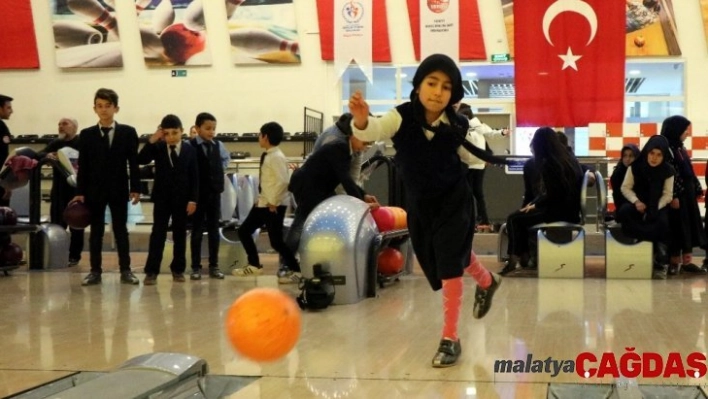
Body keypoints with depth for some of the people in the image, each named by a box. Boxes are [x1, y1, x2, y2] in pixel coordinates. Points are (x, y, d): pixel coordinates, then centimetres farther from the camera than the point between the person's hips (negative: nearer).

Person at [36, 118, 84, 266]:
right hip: (59, 188, 4)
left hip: (77, 188, -4)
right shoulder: (55, 143, 10)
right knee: (56, 223, 6)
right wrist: (48, 156, -23)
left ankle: (74, 255, 12)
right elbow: (38, 155, -1)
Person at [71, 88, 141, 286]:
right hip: (94, 190, 1)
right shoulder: (87, 134, 5)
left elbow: (133, 163, 1)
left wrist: (135, 188, -5)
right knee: (96, 231, 5)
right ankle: (95, 271, 10)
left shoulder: (128, 132, 2)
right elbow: (83, 166, 3)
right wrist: (80, 192, -2)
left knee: (121, 230, 5)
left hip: (119, 189, -1)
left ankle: (125, 270, 10)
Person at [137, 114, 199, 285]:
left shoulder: (190, 150, -1)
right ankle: (151, 271, -2)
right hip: (161, 197, 0)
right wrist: (152, 141, -22)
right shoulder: (158, 148, 1)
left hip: (182, 198, 0)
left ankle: (178, 269, 17)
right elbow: (141, 160, -15)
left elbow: (194, 176, -1)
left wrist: (193, 199, -7)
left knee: (180, 234, 7)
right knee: (158, 233, -2)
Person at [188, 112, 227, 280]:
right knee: (197, 230, 4)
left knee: (214, 229, 8)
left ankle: (214, 266, 16)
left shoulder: (218, 145, 4)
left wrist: (218, 172, 10)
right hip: (197, 193, -4)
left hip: (215, 192, 4)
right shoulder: (190, 146, -11)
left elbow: (225, 160, 23)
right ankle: (196, 267, 11)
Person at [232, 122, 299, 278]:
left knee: (276, 241, -5)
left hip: (274, 205, -10)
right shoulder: (268, 156, 10)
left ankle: (296, 270, 7)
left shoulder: (276, 157, -18)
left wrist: (273, 202, -21)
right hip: (262, 203, 10)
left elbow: (283, 181, -27)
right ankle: (254, 265, 28)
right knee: (244, 231, 15)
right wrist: (262, 199, 12)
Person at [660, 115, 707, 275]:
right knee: (676, 227, -2)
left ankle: (687, 261, 15)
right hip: (676, 195, -9)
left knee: (689, 225, 10)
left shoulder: (681, 148, 13)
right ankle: (675, 261, 9)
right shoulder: (666, 148, -15)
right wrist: (673, 196, -22)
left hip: (688, 193, 9)